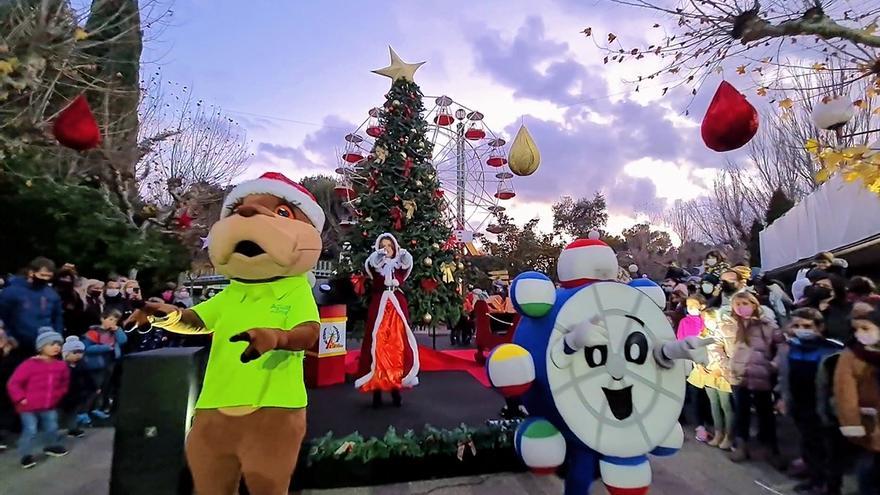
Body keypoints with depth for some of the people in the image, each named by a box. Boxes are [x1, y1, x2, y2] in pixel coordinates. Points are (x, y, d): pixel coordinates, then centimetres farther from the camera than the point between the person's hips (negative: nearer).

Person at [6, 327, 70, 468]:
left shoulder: (61, 365, 0)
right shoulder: (29, 364, -17)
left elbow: (64, 382, 18)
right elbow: (13, 383, -13)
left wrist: (58, 395, 12)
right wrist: (21, 398, -15)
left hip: (49, 406, 5)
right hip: (28, 407, -5)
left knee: (52, 428, 15)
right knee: (30, 431, -2)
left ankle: (52, 446, 36)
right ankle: (26, 455, 15)